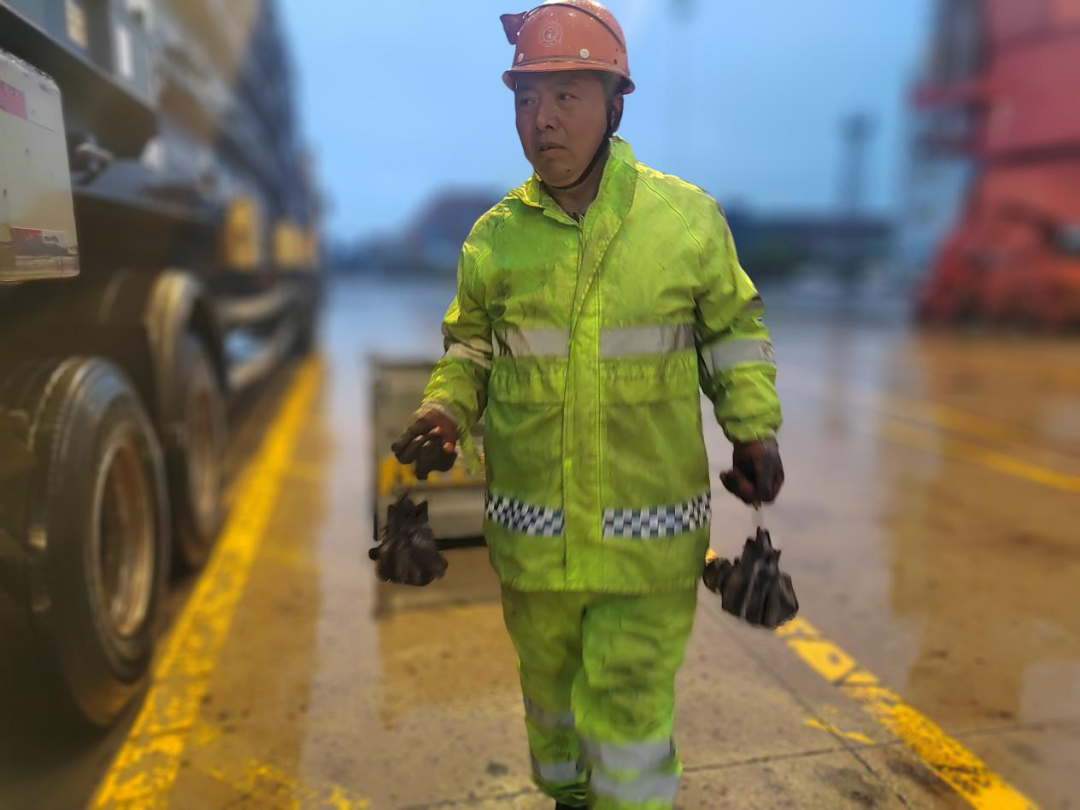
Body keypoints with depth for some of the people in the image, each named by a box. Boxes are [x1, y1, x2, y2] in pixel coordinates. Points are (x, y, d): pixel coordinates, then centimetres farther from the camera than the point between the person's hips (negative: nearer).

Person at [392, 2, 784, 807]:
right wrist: (445, 409, -7)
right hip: (532, 529, 3)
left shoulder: (689, 217, -5)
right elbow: (470, 342, 12)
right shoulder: (495, 236, -1)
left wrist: (755, 427, -4)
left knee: (629, 710, 3)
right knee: (552, 686, 23)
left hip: (648, 537, -2)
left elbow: (734, 326, 7)